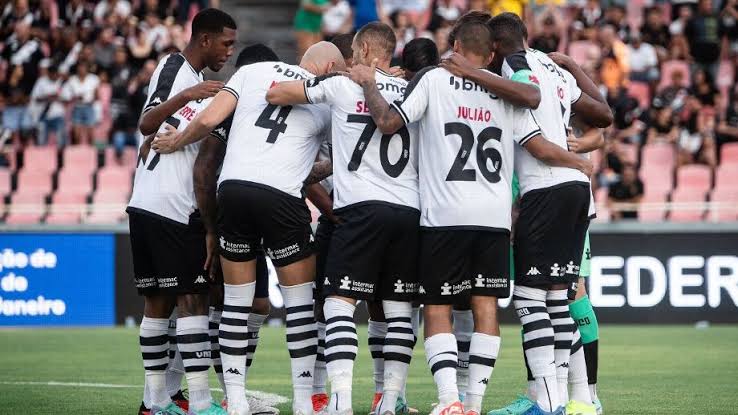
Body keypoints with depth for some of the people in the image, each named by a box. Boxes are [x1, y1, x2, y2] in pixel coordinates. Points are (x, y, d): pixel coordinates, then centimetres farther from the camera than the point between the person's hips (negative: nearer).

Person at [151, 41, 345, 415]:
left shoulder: (252, 72, 13)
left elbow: (208, 120, 5)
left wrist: (176, 142, 22)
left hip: (233, 186, 2)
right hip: (282, 196, -2)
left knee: (236, 299, 10)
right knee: (300, 300, 8)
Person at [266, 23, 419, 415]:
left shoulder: (343, 84, 0)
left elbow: (275, 94, 5)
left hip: (363, 207, -5)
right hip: (410, 210, 5)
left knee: (339, 304, -4)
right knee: (398, 308, 8)